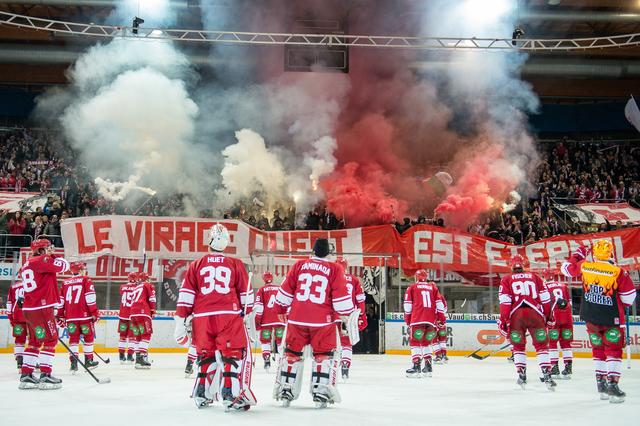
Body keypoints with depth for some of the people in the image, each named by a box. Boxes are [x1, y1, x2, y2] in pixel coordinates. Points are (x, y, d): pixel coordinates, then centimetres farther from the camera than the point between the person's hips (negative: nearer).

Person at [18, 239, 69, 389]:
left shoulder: (26, 265, 19)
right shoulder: (42, 260, -10)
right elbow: (64, 265, -16)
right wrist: (52, 257, 3)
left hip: (29, 309, 9)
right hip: (42, 308, -9)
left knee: (34, 342, 14)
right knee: (50, 340, -4)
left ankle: (26, 376, 15)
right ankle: (45, 375, -7)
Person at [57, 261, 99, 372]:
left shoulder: (65, 283, 12)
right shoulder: (86, 280, -2)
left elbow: (60, 301, 13)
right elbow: (90, 297, -10)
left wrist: (60, 316, 20)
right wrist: (94, 312, -6)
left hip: (70, 317, 4)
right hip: (84, 315, -4)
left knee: (73, 338, 8)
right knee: (88, 337, 10)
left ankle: (73, 362, -2)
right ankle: (88, 361, 15)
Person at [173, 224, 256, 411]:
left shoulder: (196, 265, 12)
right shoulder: (236, 264, 9)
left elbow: (186, 294, 7)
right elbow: (246, 294, 13)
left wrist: (181, 320, 8)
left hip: (202, 317, 3)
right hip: (229, 316, -3)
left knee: (207, 354, 18)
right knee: (234, 354, 2)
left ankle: (202, 395, 20)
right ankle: (231, 395, -8)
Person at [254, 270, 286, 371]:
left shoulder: (262, 290, 3)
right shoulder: (280, 288, 11)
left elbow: (258, 306, -3)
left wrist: (257, 320, 1)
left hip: (266, 320, -2)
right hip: (279, 320, 2)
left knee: (265, 341, 8)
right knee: (280, 340, 8)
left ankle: (267, 360, 0)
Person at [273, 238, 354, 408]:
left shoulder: (299, 265, 6)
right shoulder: (335, 269, -1)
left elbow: (285, 292, 10)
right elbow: (341, 298, -4)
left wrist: (282, 307, 25)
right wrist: (349, 314, 9)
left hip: (297, 318, 2)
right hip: (322, 321, -2)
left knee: (292, 353, 13)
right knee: (324, 355, 9)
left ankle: (285, 391, 16)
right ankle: (321, 393, 3)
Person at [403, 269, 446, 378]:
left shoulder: (412, 287, 11)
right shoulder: (433, 287, 18)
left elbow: (408, 304, 6)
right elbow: (439, 303, 11)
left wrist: (407, 319, 12)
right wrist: (441, 318, 13)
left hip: (418, 320, -3)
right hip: (432, 320, 4)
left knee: (415, 342, -1)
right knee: (426, 342, 18)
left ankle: (416, 366, -14)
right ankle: (428, 368, 15)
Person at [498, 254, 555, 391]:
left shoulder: (506, 279, 14)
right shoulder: (534, 277, 20)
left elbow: (504, 302, 1)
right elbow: (545, 298, 14)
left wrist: (503, 321, 2)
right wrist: (548, 317, 19)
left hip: (516, 314, 0)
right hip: (535, 313, 0)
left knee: (518, 346, 15)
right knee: (541, 345, 6)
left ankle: (521, 374, 7)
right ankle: (547, 375, -6)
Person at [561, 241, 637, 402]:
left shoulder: (583, 266, -5)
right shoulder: (619, 273, -14)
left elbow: (567, 268, 15)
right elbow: (629, 297, -8)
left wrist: (578, 254, 28)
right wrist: (622, 305, 13)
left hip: (591, 318, 4)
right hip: (611, 318, -4)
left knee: (598, 349, 17)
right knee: (613, 350, 0)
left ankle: (601, 383, 19)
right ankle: (612, 383, -12)